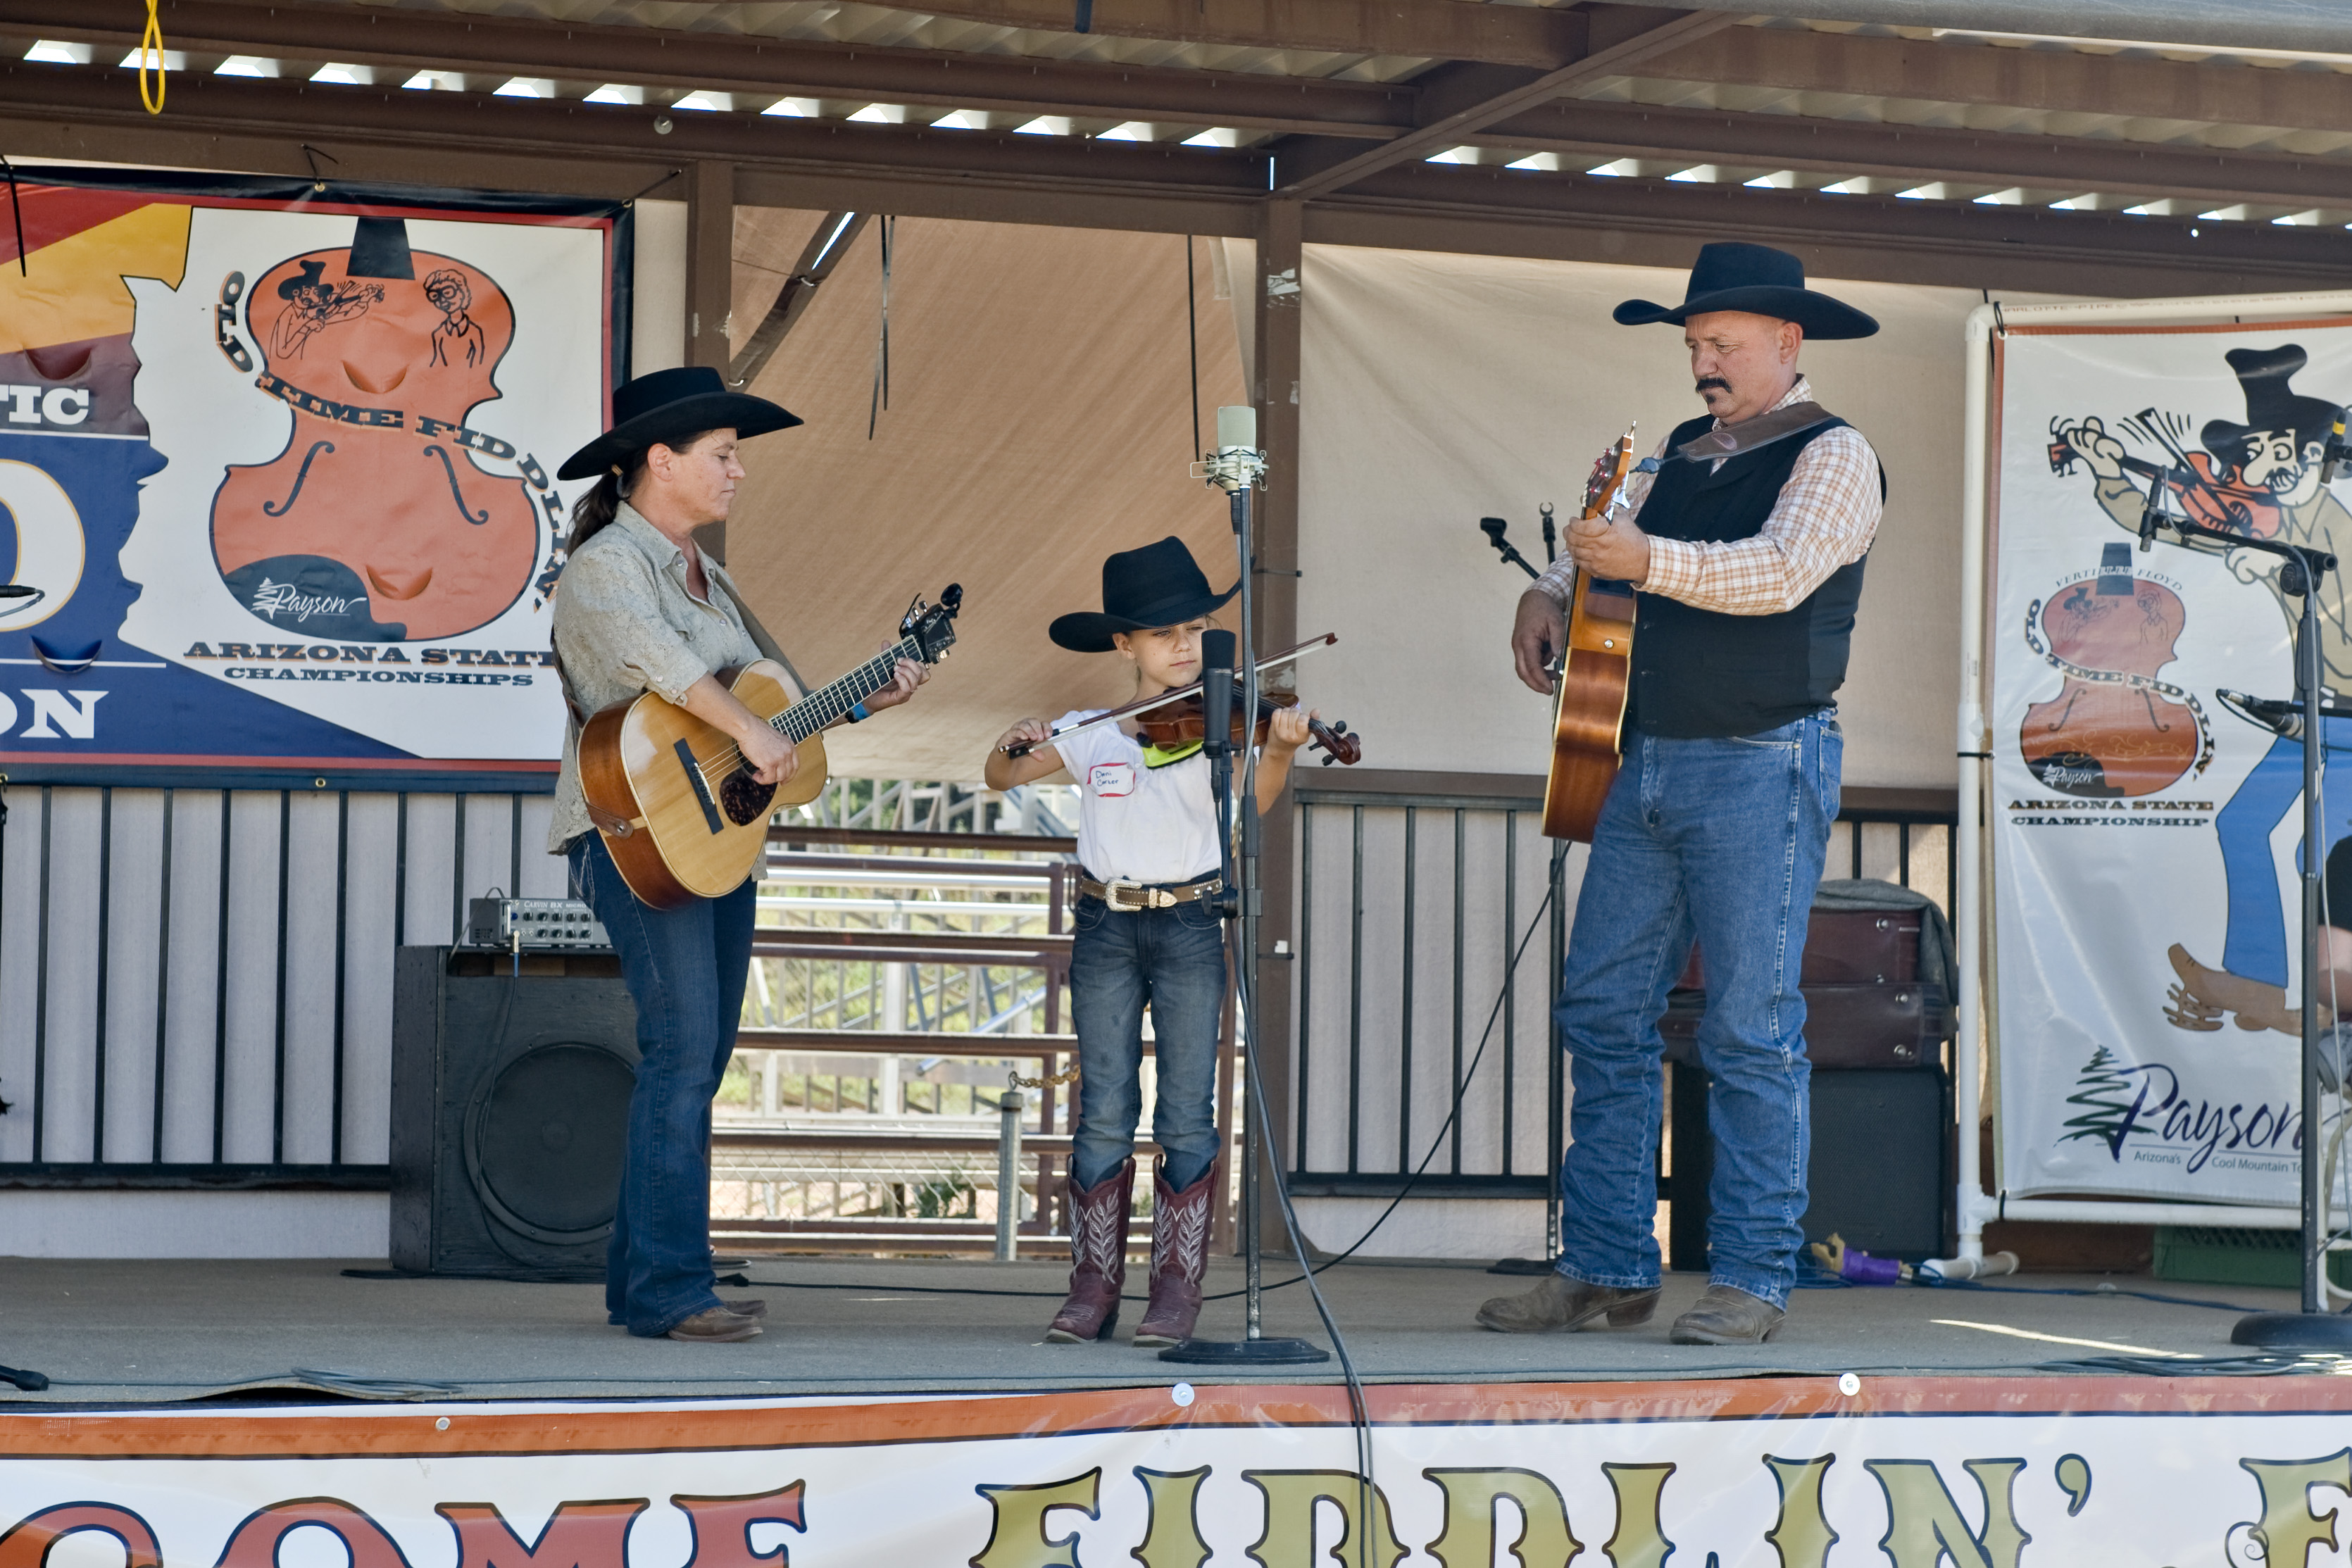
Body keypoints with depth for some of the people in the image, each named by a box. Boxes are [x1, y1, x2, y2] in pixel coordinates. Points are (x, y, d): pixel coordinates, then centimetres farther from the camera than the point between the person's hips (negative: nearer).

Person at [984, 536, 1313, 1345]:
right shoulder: (1090, 733, 6)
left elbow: (1254, 804, -16)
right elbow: (1000, 778, 11)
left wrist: (1279, 751, -37)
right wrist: (1013, 744, -12)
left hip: (1190, 927, -1)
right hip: (1106, 927, 1)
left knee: (1186, 1118, -2)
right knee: (1105, 1115, 0)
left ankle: (1177, 1288, 4)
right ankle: (1094, 1286, 6)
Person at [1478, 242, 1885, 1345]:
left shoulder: (1831, 456, -4)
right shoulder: (1682, 456, 18)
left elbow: (1781, 572, -21)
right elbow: (1605, 536, 33)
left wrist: (1647, 560, -33)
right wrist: (1549, 592, 12)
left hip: (1763, 766, -8)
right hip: (1645, 762, 8)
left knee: (1751, 1030, -6)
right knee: (1602, 1010, 5)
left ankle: (1751, 1284, -1)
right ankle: (1605, 1271, 11)